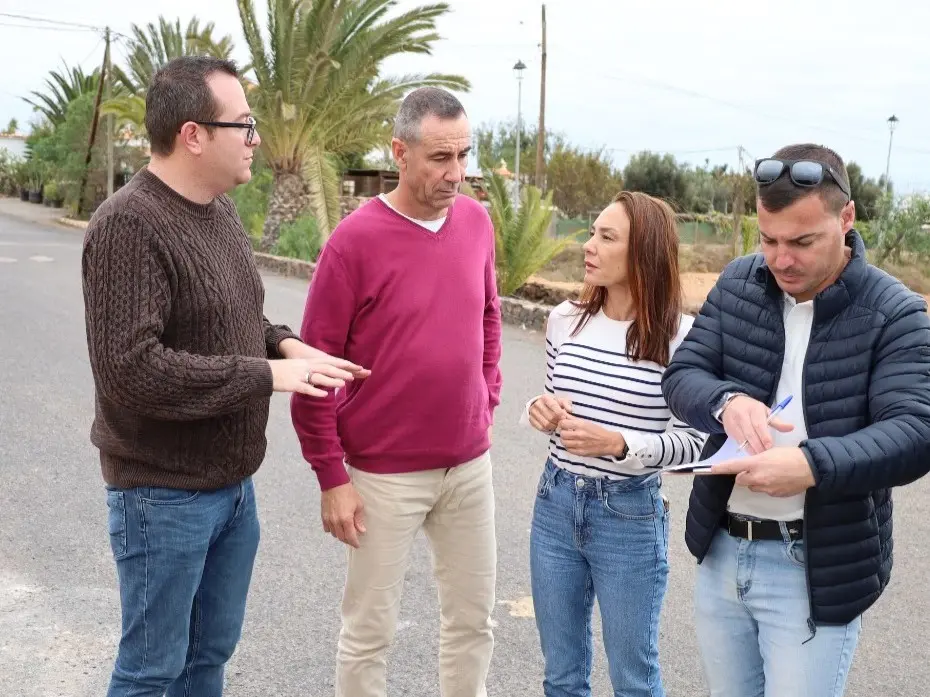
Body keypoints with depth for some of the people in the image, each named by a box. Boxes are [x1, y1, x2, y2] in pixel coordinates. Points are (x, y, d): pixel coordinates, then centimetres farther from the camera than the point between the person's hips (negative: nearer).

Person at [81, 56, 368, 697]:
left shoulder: (222, 212, 7)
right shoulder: (129, 226, -21)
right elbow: (130, 369, -28)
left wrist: (281, 342, -2)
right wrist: (266, 374, -24)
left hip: (233, 482, 8)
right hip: (164, 493, -8)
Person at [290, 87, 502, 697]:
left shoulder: (476, 221, 1)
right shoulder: (355, 241, -15)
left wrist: (488, 405, 11)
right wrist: (331, 477, -11)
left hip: (470, 464, 5)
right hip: (385, 474, -5)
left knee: (474, 617, 16)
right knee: (371, 629, 9)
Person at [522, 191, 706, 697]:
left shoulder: (680, 336, -14)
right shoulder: (564, 320, 0)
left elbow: (693, 442, -10)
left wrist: (617, 443, -24)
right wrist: (540, 412, -10)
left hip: (630, 517, -4)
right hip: (556, 505, 4)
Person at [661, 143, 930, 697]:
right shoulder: (737, 284, 2)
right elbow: (682, 375, 0)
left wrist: (813, 465, -38)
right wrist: (726, 401, -24)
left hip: (816, 570, -5)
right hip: (721, 552, 5)